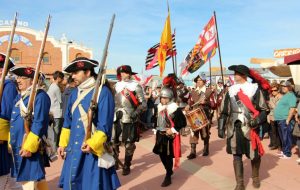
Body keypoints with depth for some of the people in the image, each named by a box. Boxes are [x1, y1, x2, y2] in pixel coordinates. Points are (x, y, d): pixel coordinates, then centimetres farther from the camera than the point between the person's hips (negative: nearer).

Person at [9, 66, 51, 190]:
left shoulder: (40, 96, -14)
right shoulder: (19, 97, 14)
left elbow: (39, 124, -19)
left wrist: (29, 146, -21)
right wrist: (11, 142, 19)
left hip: (30, 147, -8)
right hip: (17, 146, 9)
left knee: (29, 180, -2)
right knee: (37, 177, 18)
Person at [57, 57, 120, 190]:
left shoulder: (103, 92, -12)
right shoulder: (74, 93, 9)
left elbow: (105, 124, -16)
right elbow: (68, 121, 16)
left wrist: (93, 144, -23)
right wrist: (63, 144, 14)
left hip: (94, 150, -6)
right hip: (73, 149, 7)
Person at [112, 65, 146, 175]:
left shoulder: (135, 86, -6)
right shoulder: (116, 85, 9)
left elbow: (143, 103, -6)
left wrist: (136, 112, -19)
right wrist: (114, 111, 7)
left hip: (129, 119, -4)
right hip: (116, 118, 5)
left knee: (129, 144, 5)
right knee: (113, 142, 9)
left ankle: (127, 166, 20)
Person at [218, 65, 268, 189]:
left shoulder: (254, 89, -3)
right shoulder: (231, 90, 7)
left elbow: (264, 110, -2)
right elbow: (224, 111, 9)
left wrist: (258, 120, -20)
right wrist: (221, 127, 5)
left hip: (250, 128, -2)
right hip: (234, 128, 3)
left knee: (254, 154, 11)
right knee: (236, 155, 4)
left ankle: (255, 177, 39)